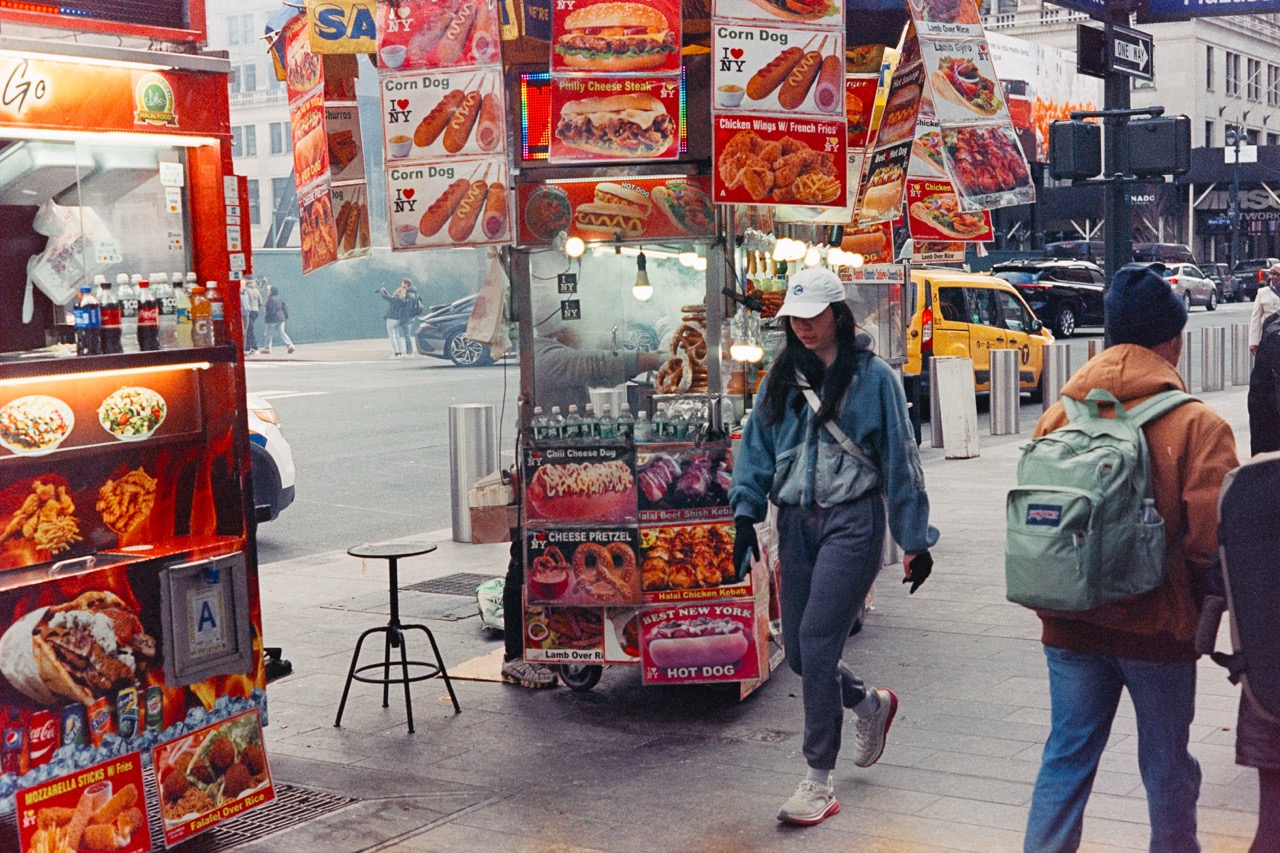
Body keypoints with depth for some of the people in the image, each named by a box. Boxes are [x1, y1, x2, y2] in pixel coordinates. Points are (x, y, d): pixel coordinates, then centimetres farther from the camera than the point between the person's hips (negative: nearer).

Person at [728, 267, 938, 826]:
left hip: (852, 520, -6)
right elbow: (757, 446, 11)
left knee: (816, 641, -13)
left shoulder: (873, 377, -3)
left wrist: (916, 540, -2)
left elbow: (900, 461, -2)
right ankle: (871, 704, 39)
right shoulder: (783, 377, 11)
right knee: (797, 649, 8)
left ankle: (819, 783, -3)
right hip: (796, 522, 6)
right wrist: (746, 513, -2)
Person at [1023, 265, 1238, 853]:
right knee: (1166, 766, 14)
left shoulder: (1058, 417, -2)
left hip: (1070, 626, 3)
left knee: (1066, 755, 13)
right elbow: (1212, 537, -18)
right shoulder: (1195, 424, -13)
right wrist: (1200, 603, 2)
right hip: (1157, 627, -3)